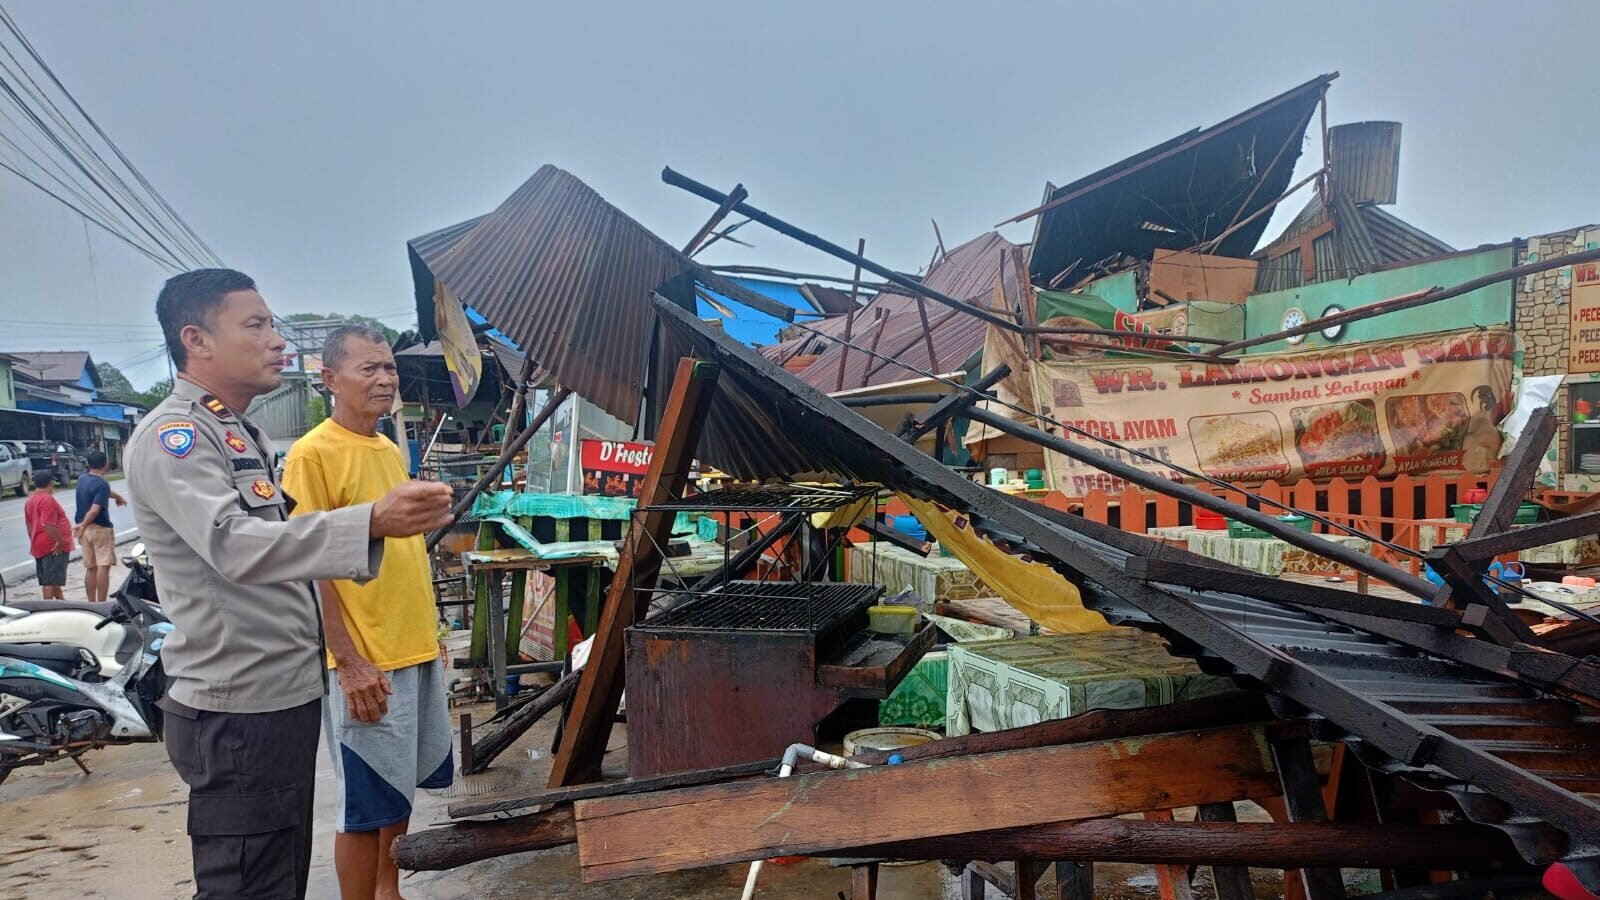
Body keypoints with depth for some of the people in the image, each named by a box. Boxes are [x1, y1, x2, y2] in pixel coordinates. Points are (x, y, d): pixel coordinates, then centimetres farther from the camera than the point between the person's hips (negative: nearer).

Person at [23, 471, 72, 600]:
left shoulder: (30, 501, 14)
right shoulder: (47, 499, -16)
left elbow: (29, 525, 20)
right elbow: (47, 525, -25)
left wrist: (34, 542, 26)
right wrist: (60, 541, -21)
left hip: (39, 546, 10)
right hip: (54, 547, -10)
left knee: (51, 579, 20)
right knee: (51, 580, -8)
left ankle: (60, 600, 33)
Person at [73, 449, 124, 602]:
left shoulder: (82, 479, 9)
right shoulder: (102, 484, -15)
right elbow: (95, 509, -24)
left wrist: (117, 496, 42)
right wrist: (83, 525, -14)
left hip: (86, 530, 8)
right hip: (100, 528, -8)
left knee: (90, 568, 11)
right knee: (103, 567, -7)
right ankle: (101, 605, -10)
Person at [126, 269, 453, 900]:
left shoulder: (245, 435, 16)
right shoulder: (171, 436, -15)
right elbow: (233, 545, -32)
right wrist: (370, 523, -43)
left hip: (285, 695, 10)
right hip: (237, 711, -9)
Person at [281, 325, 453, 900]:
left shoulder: (391, 451, 11)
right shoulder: (314, 453, -13)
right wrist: (350, 663, -20)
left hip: (418, 651, 8)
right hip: (366, 662, -8)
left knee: (403, 786, 19)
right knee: (366, 806, 4)